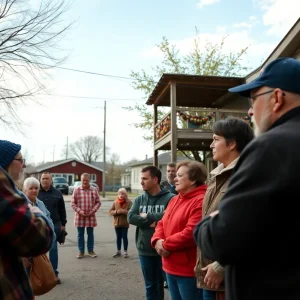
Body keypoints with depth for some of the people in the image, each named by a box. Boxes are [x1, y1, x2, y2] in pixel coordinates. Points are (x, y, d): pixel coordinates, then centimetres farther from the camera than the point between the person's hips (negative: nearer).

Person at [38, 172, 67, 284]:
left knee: (53, 249, 6)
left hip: (54, 225, 1)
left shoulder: (57, 193, 3)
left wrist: (63, 224, 7)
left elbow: (62, 210, 8)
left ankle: (54, 273, 15)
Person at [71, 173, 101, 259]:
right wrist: (79, 211, -13)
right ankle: (81, 251, 20)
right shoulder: (76, 190, -3)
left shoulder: (94, 190, 1)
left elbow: (98, 202, 4)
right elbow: (73, 203, -2)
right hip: (80, 216, -1)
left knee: (90, 234, 11)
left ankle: (90, 250, 23)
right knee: (80, 234, 8)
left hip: (91, 216, 1)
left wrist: (93, 211, -9)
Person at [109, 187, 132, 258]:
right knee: (118, 237, 13)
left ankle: (125, 251, 15)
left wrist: (123, 211, -23)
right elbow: (110, 211, 1)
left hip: (125, 223, -3)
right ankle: (118, 251, 24)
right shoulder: (115, 202, 2)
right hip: (117, 223, 3)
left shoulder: (129, 202, -6)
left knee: (124, 237, 4)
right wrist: (116, 212, -16)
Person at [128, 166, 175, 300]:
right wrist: (152, 221, -17)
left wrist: (146, 216, -12)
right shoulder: (139, 199, 5)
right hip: (145, 250, 4)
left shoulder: (170, 198, -11)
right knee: (150, 286, 18)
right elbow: (131, 217, -6)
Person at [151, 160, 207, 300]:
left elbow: (191, 233, -27)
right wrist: (157, 240, -7)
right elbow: (162, 224, 14)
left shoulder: (201, 201, -19)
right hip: (171, 267, 9)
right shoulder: (175, 200, 13)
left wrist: (165, 245, -15)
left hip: (189, 270, -9)